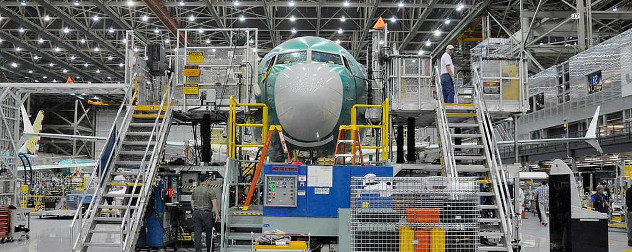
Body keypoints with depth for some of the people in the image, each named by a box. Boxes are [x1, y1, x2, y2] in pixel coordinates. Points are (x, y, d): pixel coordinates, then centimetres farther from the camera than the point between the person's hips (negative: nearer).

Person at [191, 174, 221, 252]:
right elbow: (215, 204, -14)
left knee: (197, 233, 4)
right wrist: (217, 215, -13)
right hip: (206, 213, -5)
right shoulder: (210, 191, -8)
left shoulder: (195, 190, 10)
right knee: (209, 232, 10)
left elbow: (192, 203, 14)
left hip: (196, 213, 5)